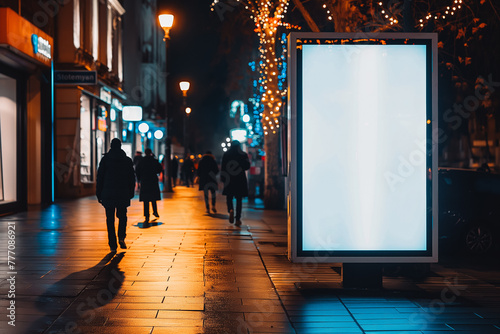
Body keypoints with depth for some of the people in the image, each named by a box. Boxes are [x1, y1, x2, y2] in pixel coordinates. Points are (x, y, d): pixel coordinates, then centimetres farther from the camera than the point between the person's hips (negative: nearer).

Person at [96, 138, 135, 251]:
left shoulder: (105, 159, -2)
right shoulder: (128, 160, 3)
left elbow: (100, 177, -1)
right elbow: (132, 179, 7)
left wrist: (99, 195, 5)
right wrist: (130, 194, 15)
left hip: (108, 194, -1)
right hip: (123, 194, 1)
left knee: (110, 219, 5)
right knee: (122, 216, 17)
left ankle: (112, 245, 3)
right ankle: (121, 237, -5)